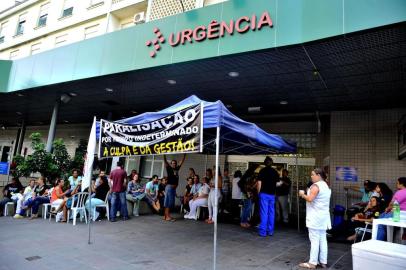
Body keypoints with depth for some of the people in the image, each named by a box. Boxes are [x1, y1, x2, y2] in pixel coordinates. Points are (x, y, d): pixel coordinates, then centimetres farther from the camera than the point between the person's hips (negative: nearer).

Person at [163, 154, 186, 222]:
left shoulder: (177, 169, 13)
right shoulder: (169, 168, -1)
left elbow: (182, 162, 21)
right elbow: (165, 161, -11)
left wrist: (184, 155, 21)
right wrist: (164, 155, -20)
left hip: (174, 188, 7)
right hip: (169, 187, -7)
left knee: (171, 202, 9)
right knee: (168, 202, -5)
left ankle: (165, 216, 16)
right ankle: (167, 216, -5)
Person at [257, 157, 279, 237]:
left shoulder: (262, 171, -6)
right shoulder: (275, 171, 5)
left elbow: (259, 183, -10)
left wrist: (258, 192, 0)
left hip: (264, 194, -4)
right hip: (272, 194, 4)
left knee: (264, 213, -2)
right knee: (271, 213, 11)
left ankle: (263, 231, 0)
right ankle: (270, 231, 17)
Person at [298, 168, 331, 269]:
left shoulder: (315, 186, -15)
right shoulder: (326, 186, 15)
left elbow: (310, 199, -24)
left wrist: (303, 194, -8)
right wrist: (309, 193, 15)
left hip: (315, 217, -9)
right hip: (323, 216, 9)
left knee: (314, 240, -5)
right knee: (323, 239, 11)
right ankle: (323, 262, 17)